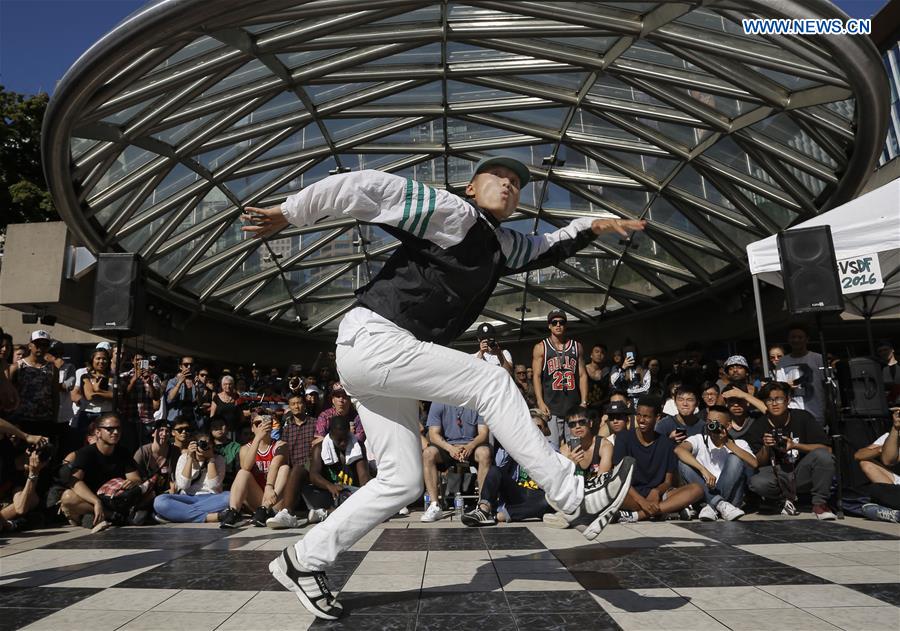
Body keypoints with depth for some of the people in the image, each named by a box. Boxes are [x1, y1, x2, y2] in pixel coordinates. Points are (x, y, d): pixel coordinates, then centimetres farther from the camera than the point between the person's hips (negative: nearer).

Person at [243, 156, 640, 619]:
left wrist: (591, 226, 24)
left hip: (385, 356, 10)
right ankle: (574, 497, -6)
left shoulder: (501, 245, 18)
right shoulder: (454, 214, -8)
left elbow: (545, 248, 36)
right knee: (491, 384, -14)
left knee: (402, 481, 8)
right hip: (372, 339, -10)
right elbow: (365, 186, -12)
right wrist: (288, 214, -9)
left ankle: (302, 562, 18)